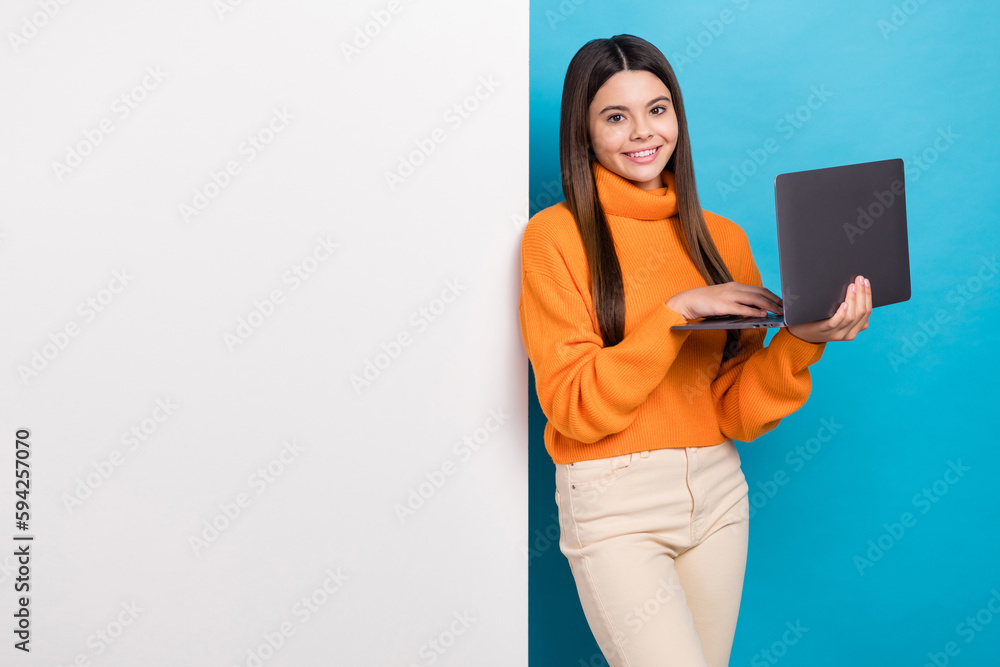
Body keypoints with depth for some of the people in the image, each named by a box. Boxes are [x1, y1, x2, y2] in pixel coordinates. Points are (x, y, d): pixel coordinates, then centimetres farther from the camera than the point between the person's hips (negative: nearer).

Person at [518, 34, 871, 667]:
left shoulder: (722, 238, 7)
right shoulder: (556, 236, -6)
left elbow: (739, 413, 2)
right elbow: (575, 407, -13)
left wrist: (801, 341, -15)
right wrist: (679, 310, -17)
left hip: (717, 493, 5)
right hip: (614, 505, -4)